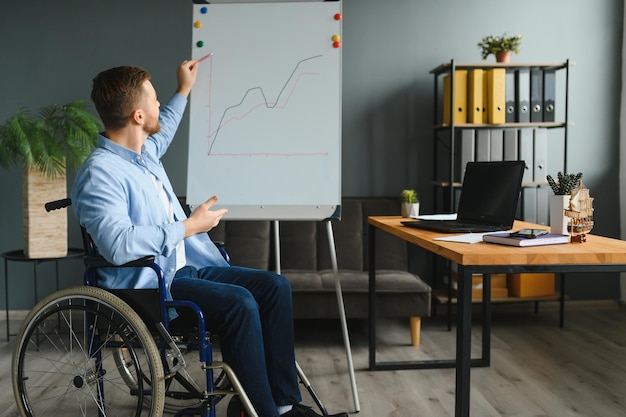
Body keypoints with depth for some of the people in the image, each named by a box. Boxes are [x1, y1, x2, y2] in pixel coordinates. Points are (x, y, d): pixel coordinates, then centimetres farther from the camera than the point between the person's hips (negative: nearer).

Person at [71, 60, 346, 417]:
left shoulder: (145, 151, 10)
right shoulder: (100, 173, -19)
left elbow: (162, 132, 37)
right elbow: (118, 244, -33)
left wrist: (184, 90, 42)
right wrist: (188, 227, -24)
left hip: (186, 266, 10)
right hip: (148, 285, -9)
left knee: (274, 286, -5)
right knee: (238, 303, -30)